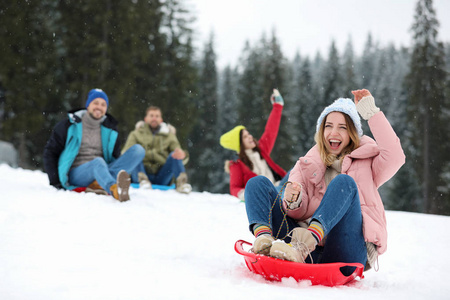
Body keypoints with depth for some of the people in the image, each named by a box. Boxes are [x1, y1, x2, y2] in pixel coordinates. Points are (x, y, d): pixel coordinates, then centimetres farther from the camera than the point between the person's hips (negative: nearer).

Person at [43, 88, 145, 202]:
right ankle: (114, 189, -74)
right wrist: (56, 182, -1)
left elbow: (115, 157, 24)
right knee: (98, 162, -38)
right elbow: (50, 152, 8)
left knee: (138, 150, -16)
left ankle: (99, 184, -39)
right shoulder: (70, 125, 6)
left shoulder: (110, 130, 17)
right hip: (75, 174, -4)